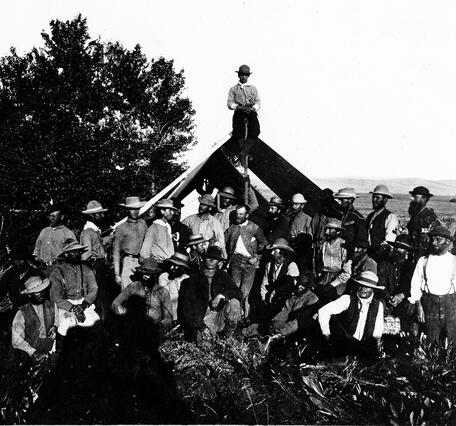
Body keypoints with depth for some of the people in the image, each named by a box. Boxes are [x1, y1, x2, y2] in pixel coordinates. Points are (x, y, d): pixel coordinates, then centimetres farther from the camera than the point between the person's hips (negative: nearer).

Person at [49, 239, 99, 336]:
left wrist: (84, 304, -13)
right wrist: (72, 308, -16)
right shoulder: (57, 272, 3)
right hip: (65, 306, -2)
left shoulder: (86, 269, 13)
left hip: (85, 305, 2)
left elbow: (93, 289, 6)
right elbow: (55, 298, -3)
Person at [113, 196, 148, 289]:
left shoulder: (143, 223, 14)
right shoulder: (121, 228, 3)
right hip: (128, 262, -3)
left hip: (142, 262, 3)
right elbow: (116, 252, 3)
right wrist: (116, 274, -2)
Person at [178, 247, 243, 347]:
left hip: (220, 316, 1)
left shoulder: (222, 276, 9)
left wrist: (221, 295, -20)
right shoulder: (193, 279, 2)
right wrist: (200, 325, -18)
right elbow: (187, 306, -5)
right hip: (203, 318, -1)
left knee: (234, 303, -28)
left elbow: (238, 293, -2)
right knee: (205, 343, -26)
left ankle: (228, 334, -2)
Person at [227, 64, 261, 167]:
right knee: (237, 132, -30)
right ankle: (246, 153, -19)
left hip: (251, 112, 1)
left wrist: (254, 108, -9)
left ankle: (243, 154, -29)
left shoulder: (253, 88, 25)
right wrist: (237, 106, -12)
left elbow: (258, 102, 14)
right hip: (239, 112, -1)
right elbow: (229, 103, 9)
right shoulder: (233, 89, 21)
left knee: (255, 130, -30)